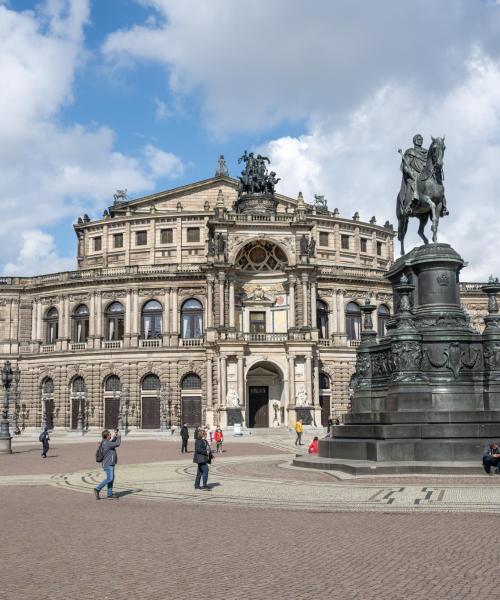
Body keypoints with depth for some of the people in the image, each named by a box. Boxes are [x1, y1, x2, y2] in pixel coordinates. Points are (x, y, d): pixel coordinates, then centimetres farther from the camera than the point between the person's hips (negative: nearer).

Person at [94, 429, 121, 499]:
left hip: (110, 464, 10)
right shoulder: (106, 443, -19)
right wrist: (119, 436, -7)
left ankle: (110, 493, 14)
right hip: (108, 464, -10)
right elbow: (117, 444, -20)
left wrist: (115, 436, 19)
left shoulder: (106, 442, 11)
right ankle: (97, 489, -6)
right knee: (109, 478, -11)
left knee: (112, 478, 11)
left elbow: (113, 442, 31)